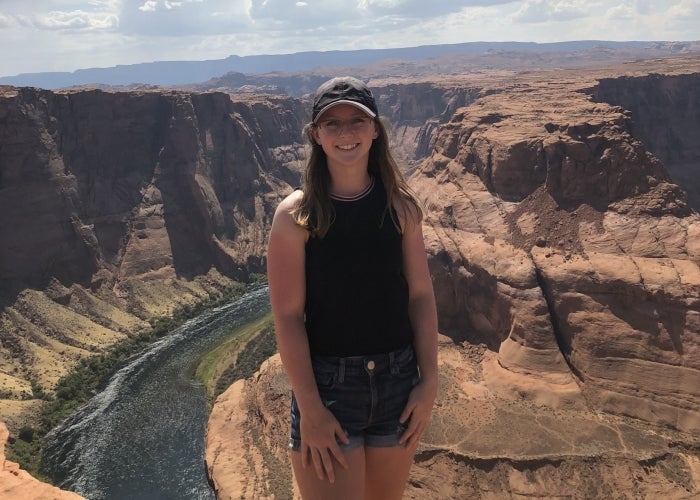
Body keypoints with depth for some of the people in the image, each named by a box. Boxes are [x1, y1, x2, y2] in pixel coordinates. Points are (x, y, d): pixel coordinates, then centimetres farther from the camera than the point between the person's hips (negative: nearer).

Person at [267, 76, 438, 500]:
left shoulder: (400, 205, -1)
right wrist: (310, 409, -15)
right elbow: (288, 317, -12)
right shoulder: (296, 214, -10)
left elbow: (421, 295, 1)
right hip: (327, 384, -3)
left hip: (398, 380, 4)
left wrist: (429, 381, -3)